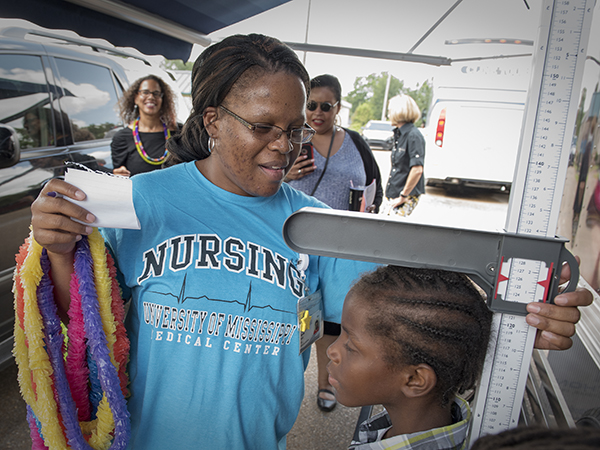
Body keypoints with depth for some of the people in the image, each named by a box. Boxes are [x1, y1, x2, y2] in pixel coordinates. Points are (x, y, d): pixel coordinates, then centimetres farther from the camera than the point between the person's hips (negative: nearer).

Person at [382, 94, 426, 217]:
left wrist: (403, 196, -18)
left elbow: (417, 170, -23)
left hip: (407, 198, -9)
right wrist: (389, 191, 13)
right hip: (392, 195, 9)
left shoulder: (413, 136, -15)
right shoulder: (399, 134, 14)